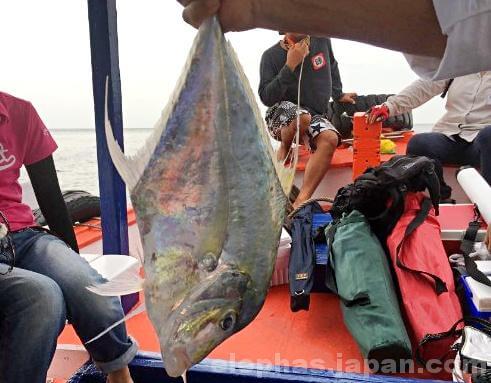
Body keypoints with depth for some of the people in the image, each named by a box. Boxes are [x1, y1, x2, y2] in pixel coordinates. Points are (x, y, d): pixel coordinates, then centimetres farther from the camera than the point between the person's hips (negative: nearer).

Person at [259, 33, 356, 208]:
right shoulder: (271, 55, -10)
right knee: (303, 117, -39)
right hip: (281, 114, -3)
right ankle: (284, 148, -4)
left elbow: (332, 66, 23)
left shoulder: (321, 40, 1)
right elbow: (266, 98, -19)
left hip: (316, 115, 4)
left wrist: (339, 94, 28)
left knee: (330, 139, -29)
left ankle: (301, 202, -33)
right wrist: (290, 66, -25)